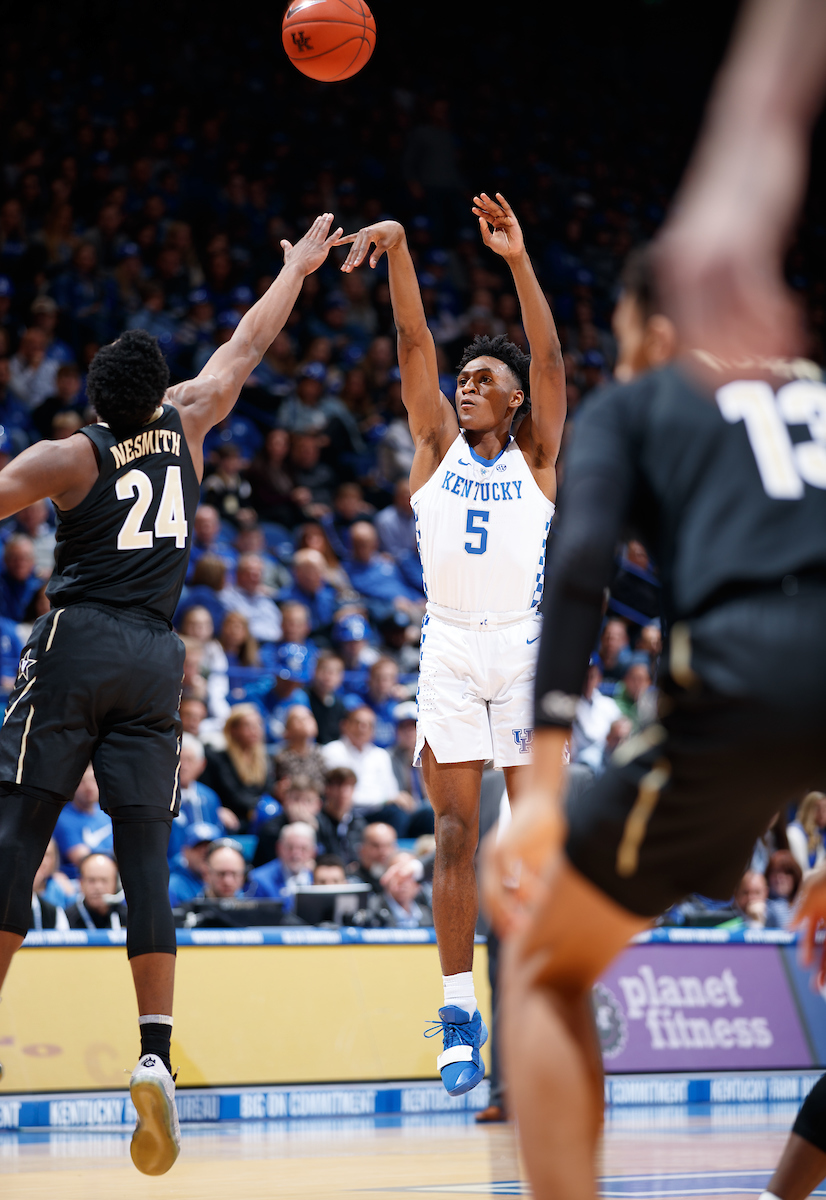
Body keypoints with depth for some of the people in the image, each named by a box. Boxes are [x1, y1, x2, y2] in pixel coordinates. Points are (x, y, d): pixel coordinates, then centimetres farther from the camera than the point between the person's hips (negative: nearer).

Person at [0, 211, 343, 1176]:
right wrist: (298, 268, 37)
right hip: (155, 657, 3)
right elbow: (245, 346, 23)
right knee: (145, 860, -1)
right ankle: (155, 1055, -12)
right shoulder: (184, 427, 9)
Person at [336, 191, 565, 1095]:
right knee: (455, 833, -2)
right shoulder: (436, 446, 12)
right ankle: (459, 1014, 0)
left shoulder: (536, 457, 9)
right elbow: (414, 342, 1)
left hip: (524, 646, -1)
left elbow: (549, 358, -5)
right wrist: (396, 249, -11)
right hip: (448, 648, 1)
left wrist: (518, 259, -16)